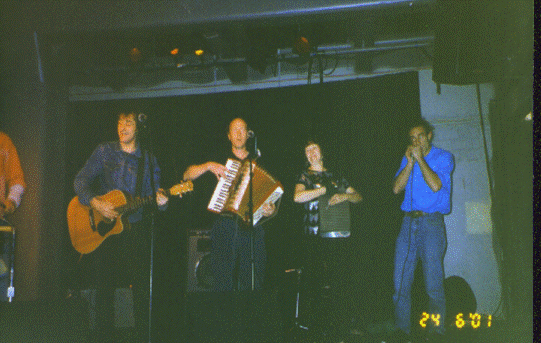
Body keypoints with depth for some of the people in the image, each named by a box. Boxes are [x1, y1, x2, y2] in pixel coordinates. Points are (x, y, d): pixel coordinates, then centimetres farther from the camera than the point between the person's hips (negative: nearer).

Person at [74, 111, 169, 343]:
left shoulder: (149, 160, 7)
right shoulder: (104, 152, 6)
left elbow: (152, 196, 7)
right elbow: (80, 180, 0)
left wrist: (160, 202, -16)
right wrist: (95, 203, -15)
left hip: (135, 229, 0)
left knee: (142, 287, -5)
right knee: (103, 286, 1)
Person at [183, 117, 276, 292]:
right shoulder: (220, 160, 15)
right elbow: (187, 175, 10)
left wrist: (271, 210, -7)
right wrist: (208, 166, -6)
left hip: (252, 228, 0)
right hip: (225, 229, 0)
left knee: (253, 283, -6)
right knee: (223, 281, -6)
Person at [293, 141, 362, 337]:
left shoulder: (335, 177, 19)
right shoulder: (305, 177, 10)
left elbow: (358, 197, 19)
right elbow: (298, 197, -11)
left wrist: (345, 196, -3)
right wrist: (325, 190, -9)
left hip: (338, 234, 2)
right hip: (315, 236, -2)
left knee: (338, 278, 0)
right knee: (312, 279, -3)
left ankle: (340, 322, 7)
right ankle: (313, 322, 8)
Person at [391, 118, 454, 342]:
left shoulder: (443, 157, 4)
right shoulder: (407, 159, 17)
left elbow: (436, 185, -13)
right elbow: (396, 188, 5)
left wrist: (420, 159, -8)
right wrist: (410, 162, -3)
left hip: (431, 222, -4)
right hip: (409, 222, 4)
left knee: (433, 283, -5)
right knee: (400, 281, 0)